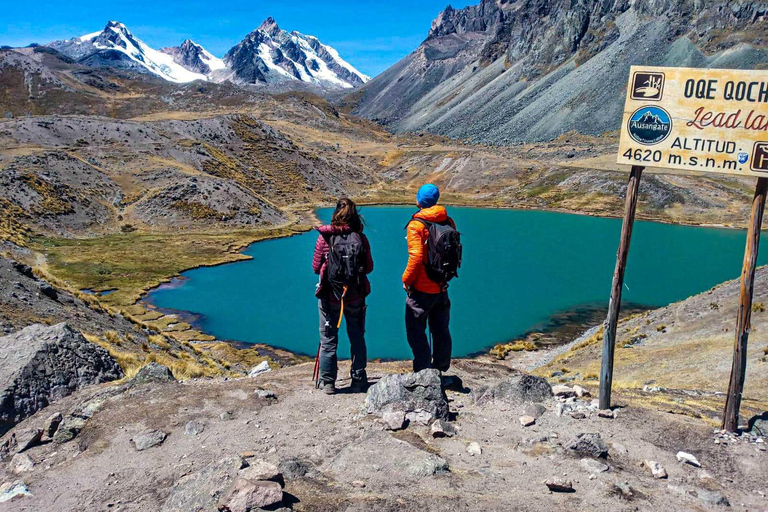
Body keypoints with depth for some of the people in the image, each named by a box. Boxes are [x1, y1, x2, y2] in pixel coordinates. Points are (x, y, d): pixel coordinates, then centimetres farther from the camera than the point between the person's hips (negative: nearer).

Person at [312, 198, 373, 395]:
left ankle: (328, 382, 16)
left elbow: (316, 267, -3)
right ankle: (359, 382, 21)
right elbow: (369, 267, 0)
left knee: (328, 340, 11)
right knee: (357, 338, 15)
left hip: (329, 296, -1)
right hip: (355, 296, 1)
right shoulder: (361, 238, -7)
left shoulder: (324, 237, -10)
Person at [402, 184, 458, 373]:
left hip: (421, 288, -6)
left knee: (416, 332, 5)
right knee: (441, 331, 17)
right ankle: (441, 369, 28)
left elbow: (416, 257, -22)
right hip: (442, 287, 7)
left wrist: (406, 279, -9)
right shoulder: (448, 222, 4)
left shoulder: (416, 225, -15)